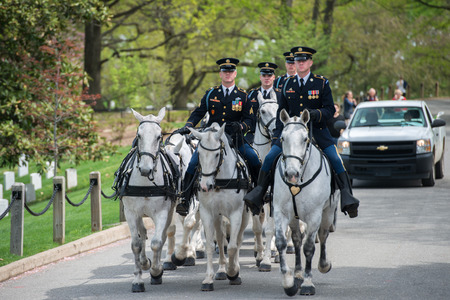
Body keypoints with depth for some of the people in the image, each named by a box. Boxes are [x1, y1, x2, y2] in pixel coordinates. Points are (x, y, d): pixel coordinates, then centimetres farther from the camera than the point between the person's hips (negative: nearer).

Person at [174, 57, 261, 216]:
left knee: (255, 160, -19)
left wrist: (239, 126, -21)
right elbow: (198, 113, 6)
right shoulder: (211, 94, 9)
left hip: (234, 138, -1)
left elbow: (249, 120, 1)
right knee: (193, 163, -17)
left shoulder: (243, 96, 5)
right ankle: (185, 200, -15)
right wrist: (187, 127, -11)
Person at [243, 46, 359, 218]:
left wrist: (316, 113, -23)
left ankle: (346, 197, -13)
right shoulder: (288, 84, 9)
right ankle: (258, 193, -1)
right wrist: (277, 135, 6)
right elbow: (281, 112, 15)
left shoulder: (322, 83, 0)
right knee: (270, 157, -11)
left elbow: (330, 109, -3)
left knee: (335, 159, -18)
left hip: (317, 130, -2)